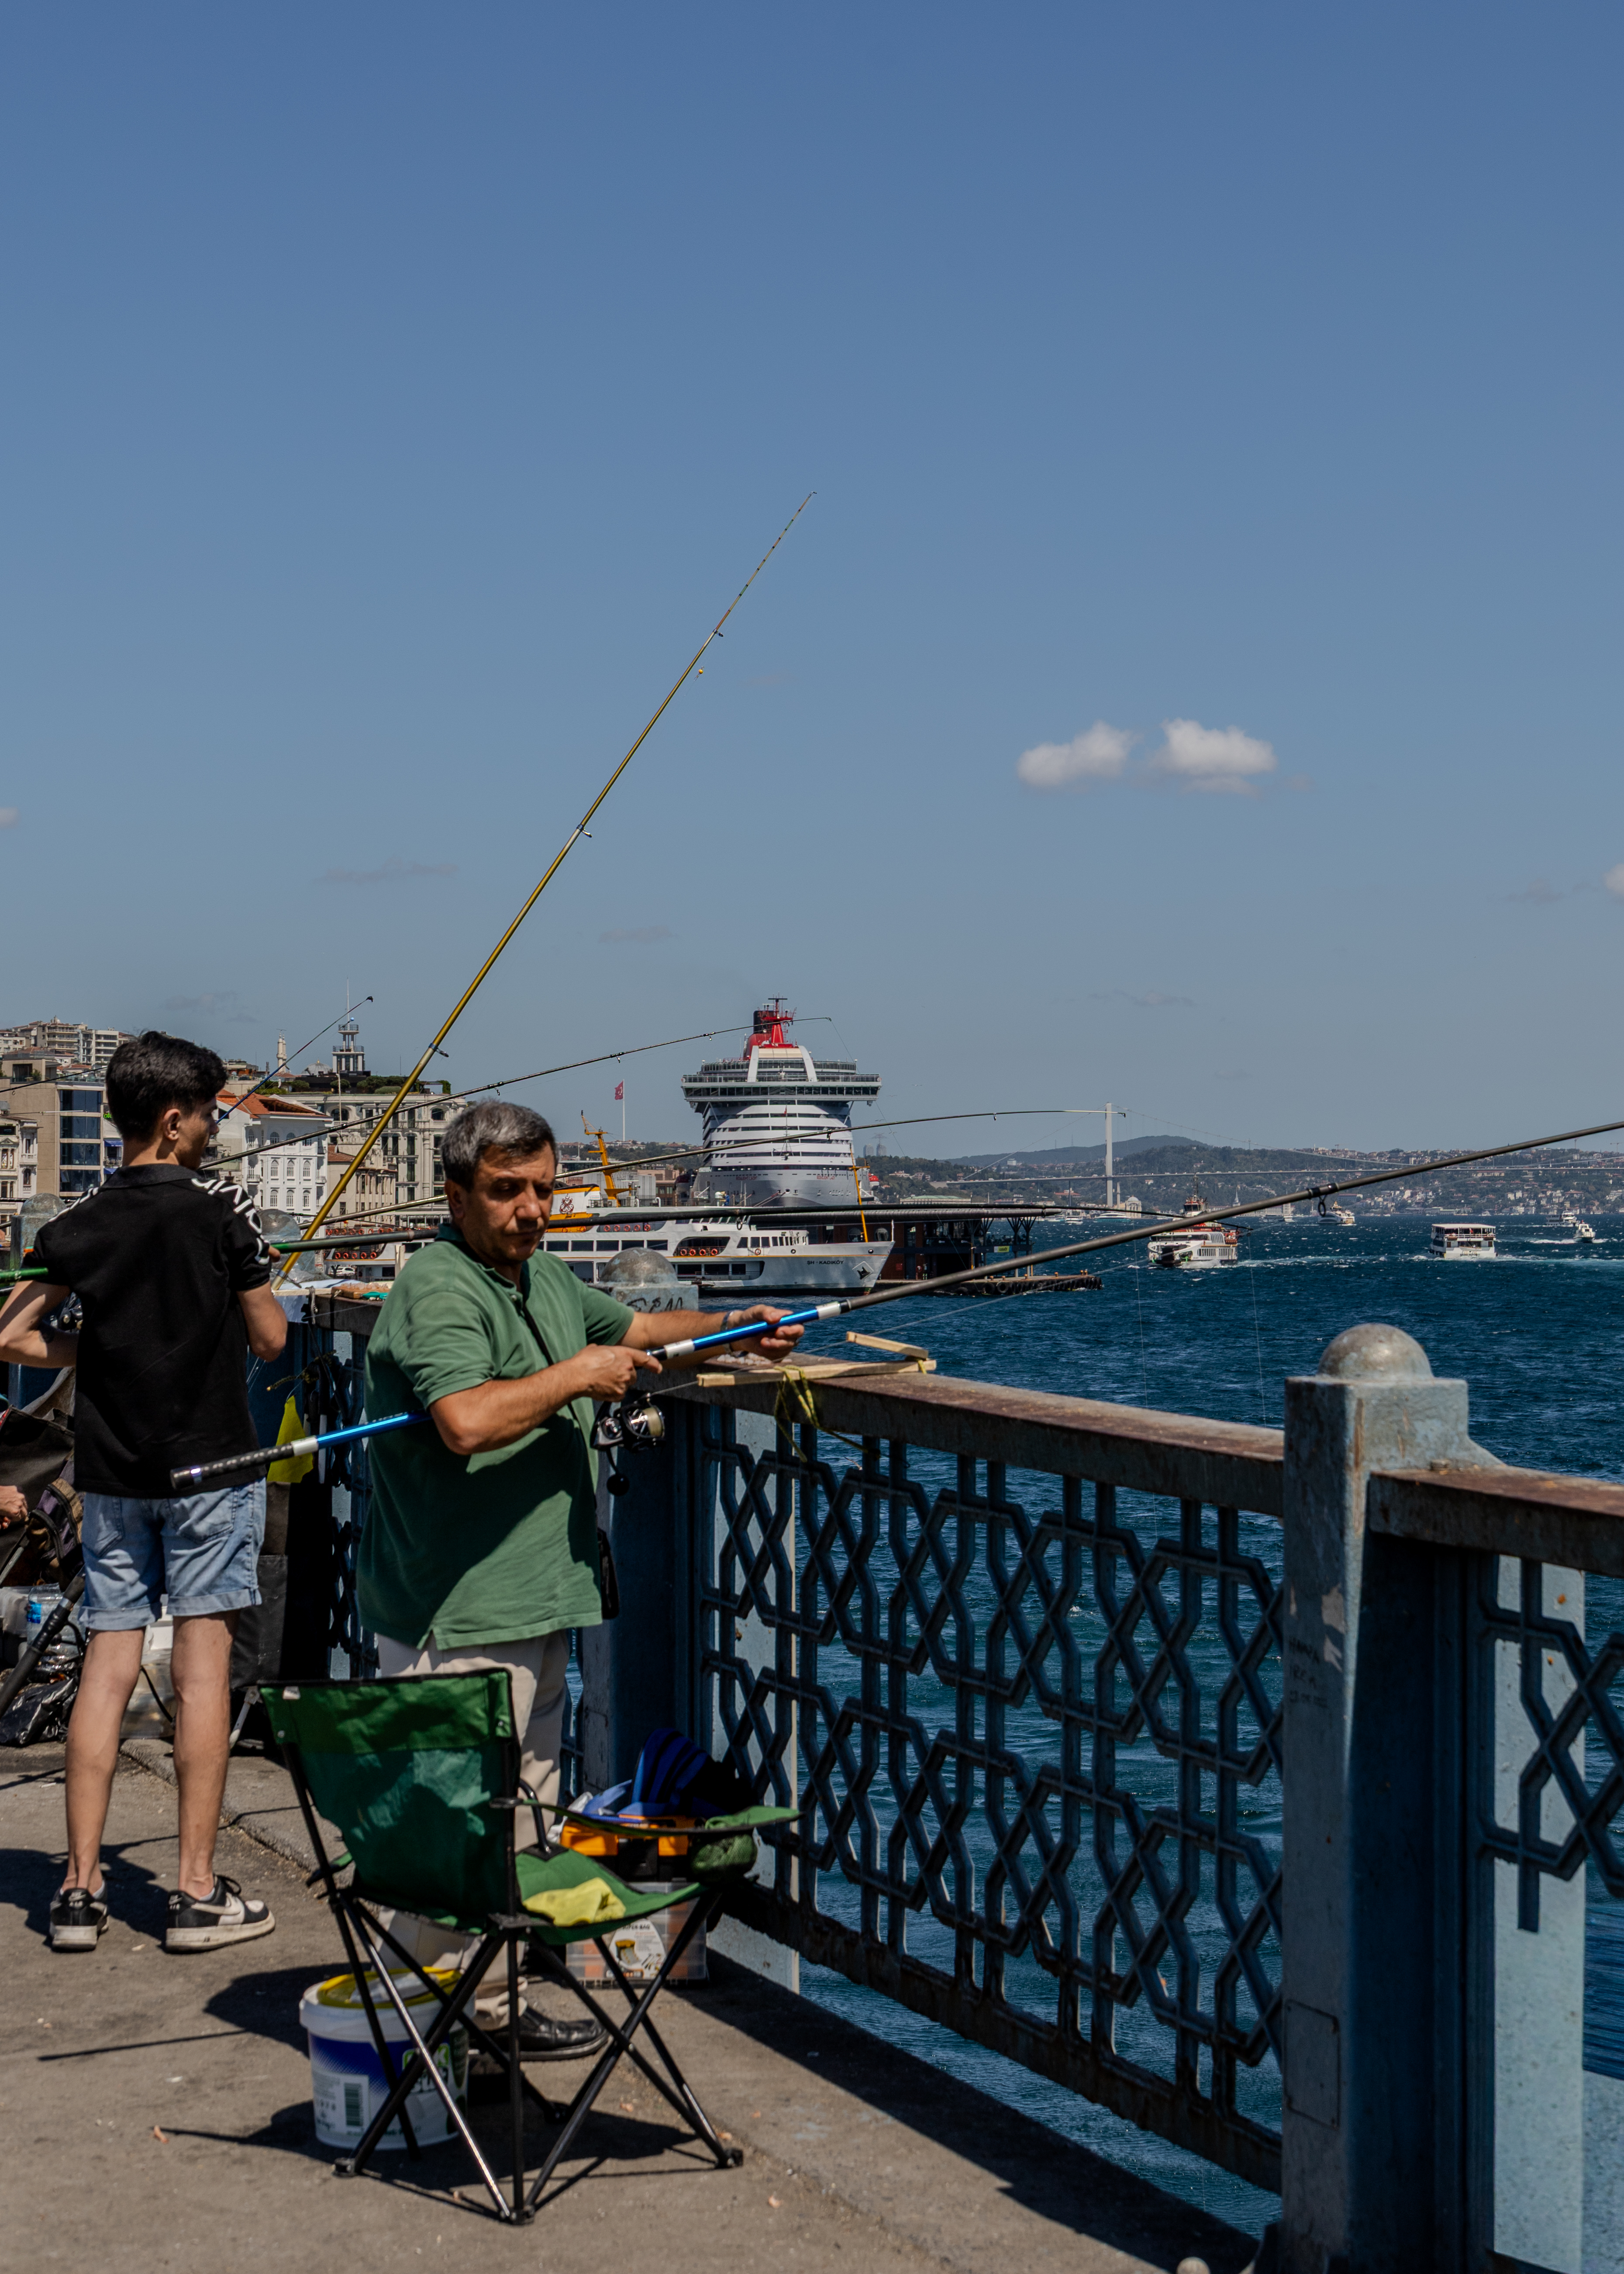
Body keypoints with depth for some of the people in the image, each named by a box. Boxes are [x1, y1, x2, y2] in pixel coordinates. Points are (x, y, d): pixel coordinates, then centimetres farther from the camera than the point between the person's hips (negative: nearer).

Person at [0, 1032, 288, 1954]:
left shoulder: (81, 1225, 2)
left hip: (112, 1467, 4)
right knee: (203, 1666, -1)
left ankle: (82, 1888, 8)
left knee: (108, 1664, 7)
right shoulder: (221, 1211, -8)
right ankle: (199, 1892, 1)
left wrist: (100, 1351, 12)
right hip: (209, 1462, -4)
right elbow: (271, 1339, -4)